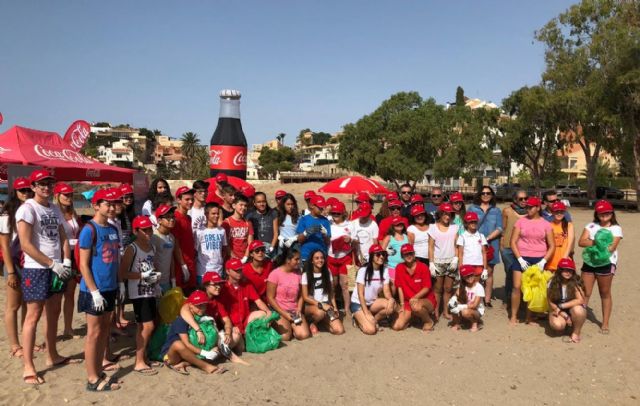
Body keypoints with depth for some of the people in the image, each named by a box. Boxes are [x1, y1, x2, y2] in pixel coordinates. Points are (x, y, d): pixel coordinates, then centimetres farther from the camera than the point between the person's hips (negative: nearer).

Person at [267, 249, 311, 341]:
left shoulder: (297, 274, 3)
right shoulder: (275, 274, -12)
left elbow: (300, 296, 8)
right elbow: (270, 298, -10)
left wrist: (299, 309, -9)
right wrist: (283, 313, -15)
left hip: (294, 311, 4)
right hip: (279, 311, -4)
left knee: (304, 335, -18)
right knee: (285, 336, -24)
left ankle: (291, 326, 13)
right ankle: (278, 326, 9)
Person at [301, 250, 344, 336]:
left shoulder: (327, 273, 6)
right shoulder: (306, 275, -7)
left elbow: (331, 292, 11)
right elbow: (305, 297, -9)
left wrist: (334, 307, -2)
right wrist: (320, 304, -19)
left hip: (326, 305, 4)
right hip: (311, 306, -4)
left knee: (339, 330, -17)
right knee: (320, 312, -41)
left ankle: (323, 320, 13)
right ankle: (313, 323, -5)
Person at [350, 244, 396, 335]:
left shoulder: (385, 270, -5)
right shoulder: (363, 270, -19)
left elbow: (386, 290, -8)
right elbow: (360, 294, -18)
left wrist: (391, 299, -31)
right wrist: (367, 313, -24)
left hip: (372, 302, 5)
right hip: (358, 303, -5)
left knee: (392, 306, -24)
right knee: (371, 330, -24)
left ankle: (374, 320, 1)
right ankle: (359, 318, 8)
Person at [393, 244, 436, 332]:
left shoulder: (423, 267, -11)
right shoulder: (399, 268, -2)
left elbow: (426, 288, -12)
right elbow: (400, 287, 1)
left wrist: (414, 298, -25)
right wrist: (402, 304, -3)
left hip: (427, 300, -3)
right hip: (409, 302, 3)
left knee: (416, 306, -40)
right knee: (397, 326, -14)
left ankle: (429, 321, -7)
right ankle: (411, 316, 17)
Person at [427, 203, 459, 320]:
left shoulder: (454, 227, 7)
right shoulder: (433, 227, 1)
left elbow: (456, 245, 6)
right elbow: (431, 247, -1)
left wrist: (456, 258, -7)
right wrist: (431, 263, -7)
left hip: (451, 262, 2)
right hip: (438, 261, -2)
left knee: (448, 288, 5)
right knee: (438, 289, 2)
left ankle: (446, 311, 16)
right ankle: (436, 311, 11)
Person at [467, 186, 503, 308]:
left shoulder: (496, 211, 12)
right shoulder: (472, 208, 10)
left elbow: (499, 229, 2)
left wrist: (487, 239, -12)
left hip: (491, 245, 1)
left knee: (489, 272, 3)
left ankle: (487, 299, 8)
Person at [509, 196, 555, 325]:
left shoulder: (545, 224, 3)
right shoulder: (521, 221, 1)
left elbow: (552, 246, 4)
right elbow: (513, 242, -1)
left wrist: (543, 261, -7)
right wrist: (520, 259, -9)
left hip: (538, 260, 1)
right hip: (521, 259, -1)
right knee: (517, 287, -5)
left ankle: (529, 317, 18)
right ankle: (513, 316, 7)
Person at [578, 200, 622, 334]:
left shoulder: (616, 228, -2)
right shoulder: (591, 225, 7)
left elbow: (611, 247, -14)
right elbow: (581, 242, -6)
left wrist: (591, 244, -15)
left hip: (606, 263, -3)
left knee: (605, 294, 9)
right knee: (585, 293, 4)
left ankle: (605, 324, 18)